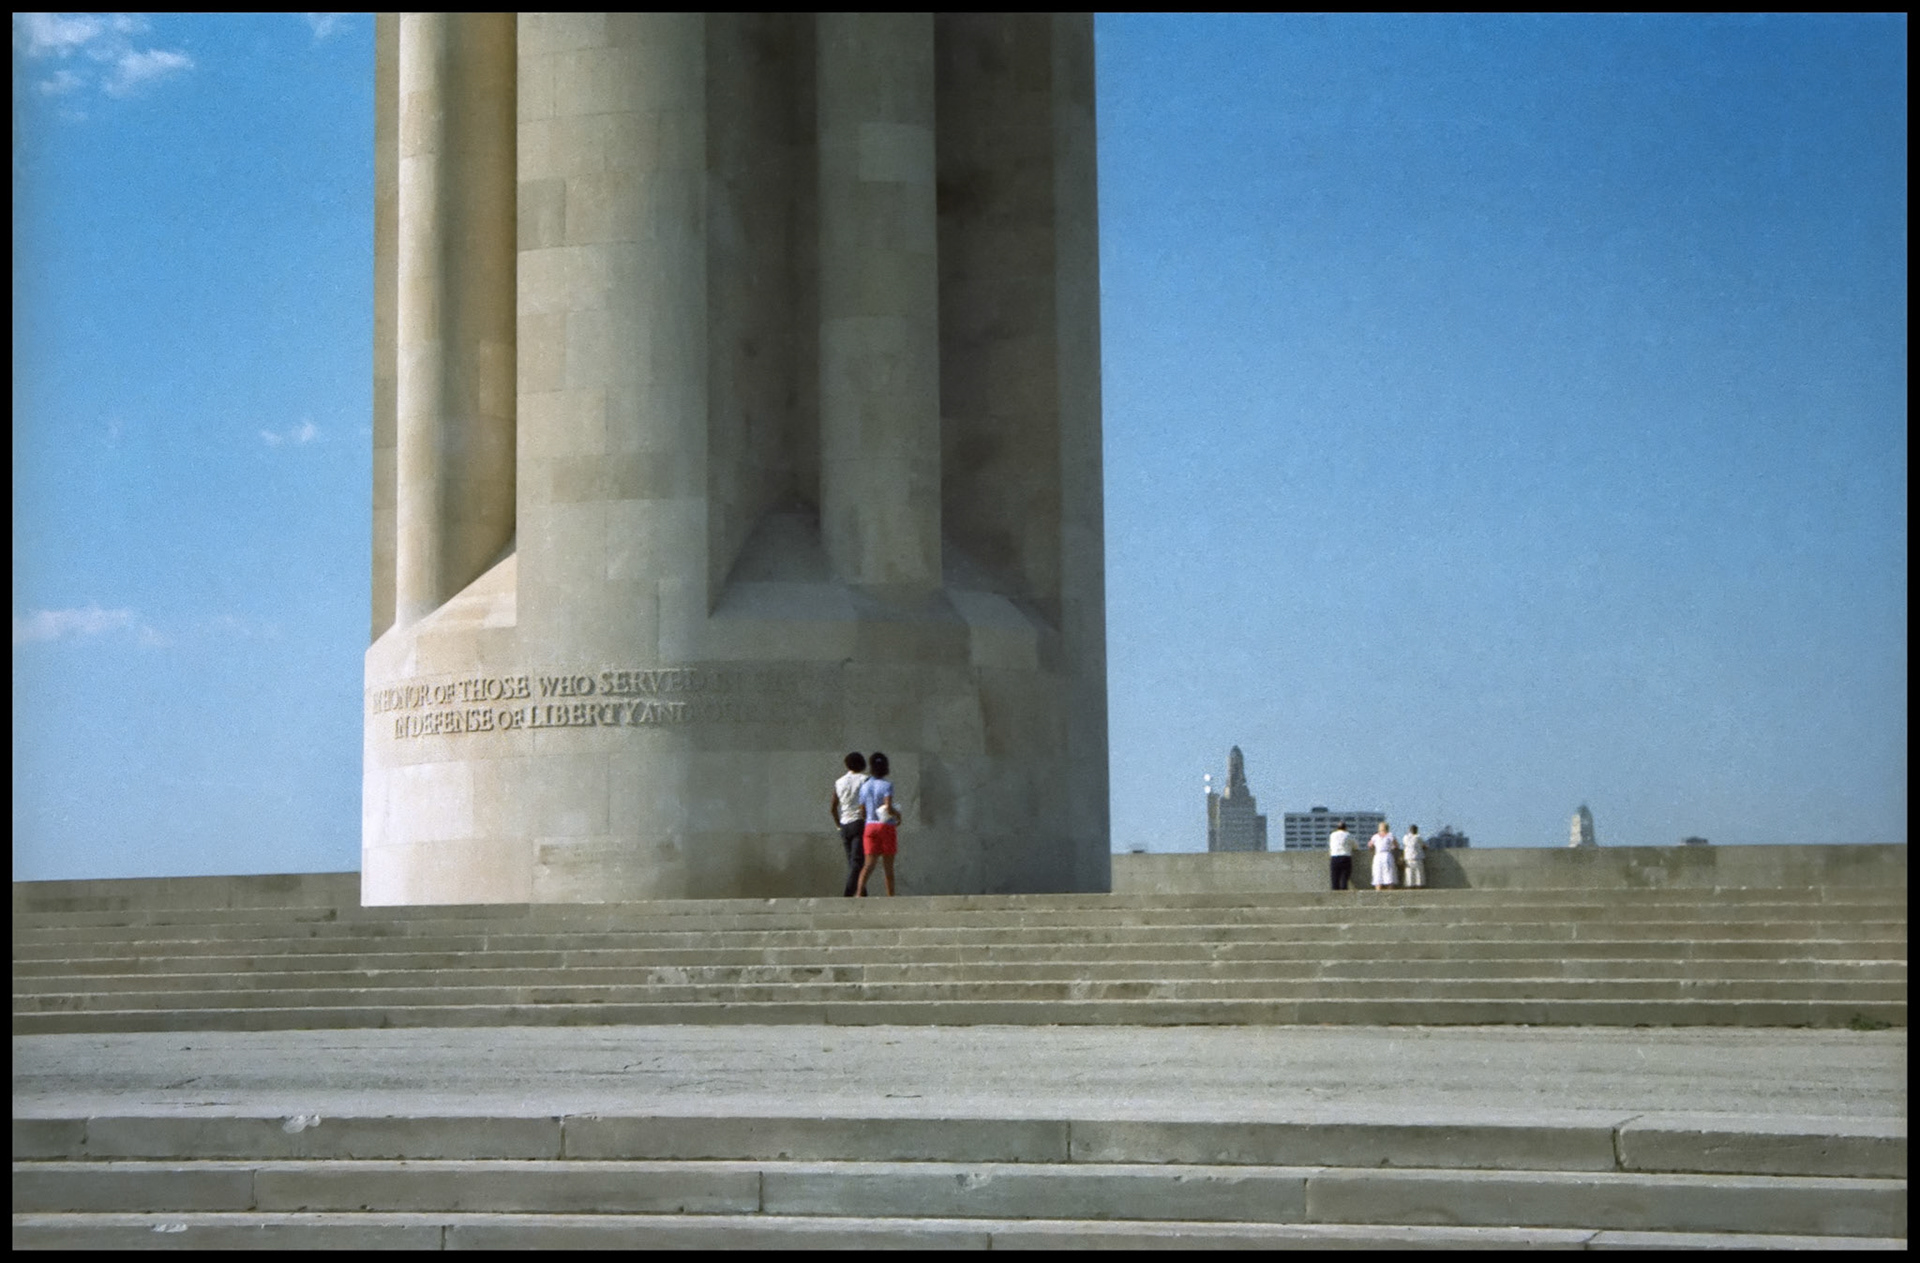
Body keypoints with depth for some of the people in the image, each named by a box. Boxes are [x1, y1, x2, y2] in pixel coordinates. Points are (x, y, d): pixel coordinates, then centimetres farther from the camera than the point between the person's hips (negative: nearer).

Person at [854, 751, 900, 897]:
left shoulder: (864, 787, 7)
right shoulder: (887, 785, -7)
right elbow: (888, 808, -19)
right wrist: (898, 814, 0)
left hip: (870, 826, 3)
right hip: (886, 825, -3)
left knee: (870, 864, -4)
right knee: (888, 866, 8)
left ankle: (860, 892, -25)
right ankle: (890, 896, 12)